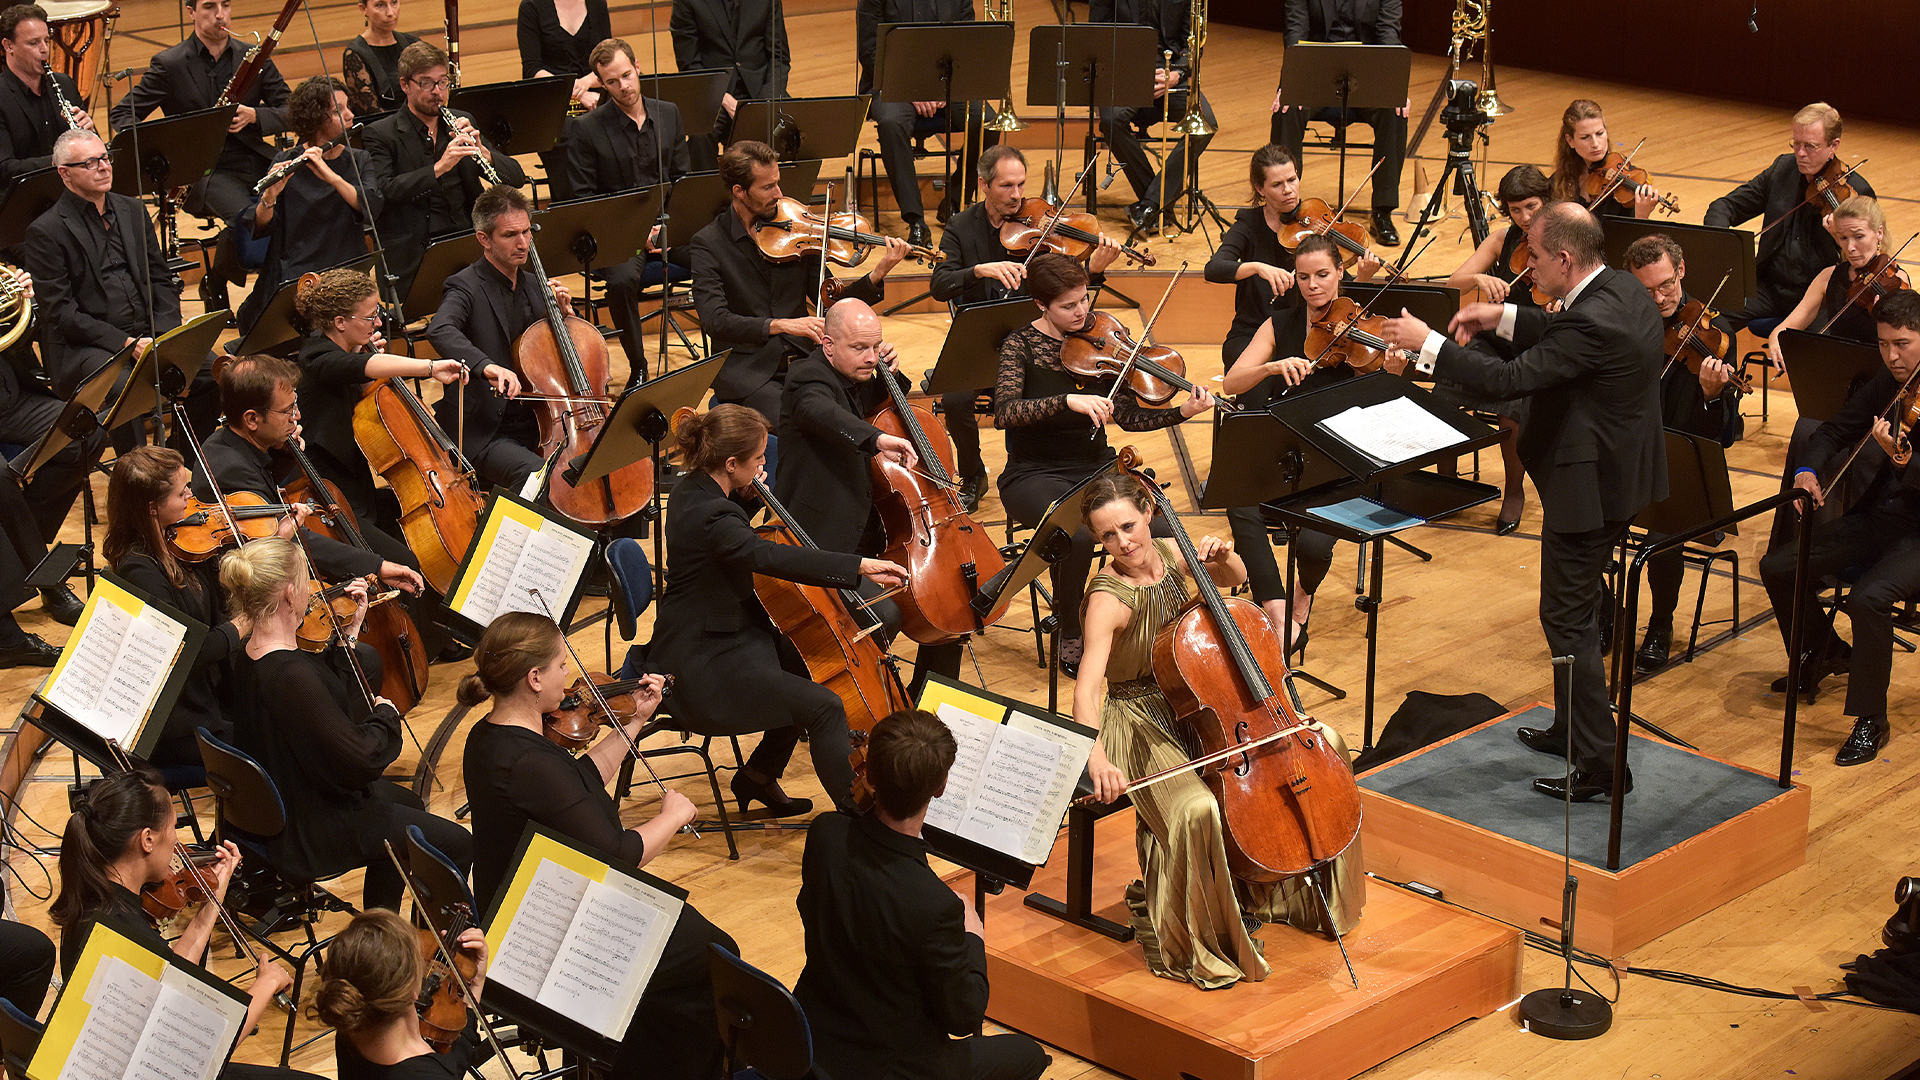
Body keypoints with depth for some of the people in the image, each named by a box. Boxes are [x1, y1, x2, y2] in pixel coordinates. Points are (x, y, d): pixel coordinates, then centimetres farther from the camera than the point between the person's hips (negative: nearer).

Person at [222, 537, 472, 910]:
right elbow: (360, 759, -31)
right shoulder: (290, 676, -34)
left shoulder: (250, 656, -4)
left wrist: (349, 632, 3)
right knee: (458, 845, -2)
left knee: (406, 802, 33)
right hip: (310, 835, -10)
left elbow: (332, 691, 10)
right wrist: (385, 716, -13)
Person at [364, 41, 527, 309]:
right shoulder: (380, 135, 1)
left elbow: (517, 177, 11)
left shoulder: (462, 123, 15)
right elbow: (384, 192, -16)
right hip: (412, 258, -4)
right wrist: (439, 167, -25)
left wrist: (483, 153, -10)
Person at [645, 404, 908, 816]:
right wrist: (861, 566, -46)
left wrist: (746, 496, 7)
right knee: (824, 707, -16)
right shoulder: (708, 516, -28)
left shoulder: (695, 489, 4)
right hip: (699, 668, -11)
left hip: (716, 638, 11)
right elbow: (772, 557, -43)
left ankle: (758, 777, 28)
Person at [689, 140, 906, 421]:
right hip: (745, 369, -4)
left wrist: (878, 274, -8)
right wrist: (782, 324, -28)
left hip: (802, 357, 4)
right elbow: (715, 321, -16)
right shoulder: (708, 243, -4)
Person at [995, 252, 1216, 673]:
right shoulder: (1022, 345, -7)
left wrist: (1182, 412, -18)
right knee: (1078, 533, -34)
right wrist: (1069, 401, -34)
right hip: (1036, 475, -3)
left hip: (1096, 467, 4)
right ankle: (1069, 636, -8)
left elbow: (1128, 415, -2)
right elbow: (1004, 412, -23)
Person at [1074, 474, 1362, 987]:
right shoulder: (1109, 599, -24)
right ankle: (1166, 927, -8)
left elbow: (1236, 578, 18)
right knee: (1197, 810, -34)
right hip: (1143, 725, -8)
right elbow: (1087, 687, -37)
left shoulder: (1170, 555, -4)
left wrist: (1223, 556, -7)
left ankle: (1288, 883, 19)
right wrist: (1097, 756, -53)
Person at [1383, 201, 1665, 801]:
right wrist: (1504, 317, 11)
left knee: (1567, 618, -1)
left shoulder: (1593, 321, -28)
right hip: (1621, 473, 10)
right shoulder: (1624, 290, 2)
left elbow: (1508, 379, -29)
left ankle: (1600, 763, 3)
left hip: (1588, 485, -10)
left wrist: (1427, 344, -22)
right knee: (1579, 609, 23)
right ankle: (1574, 728, 37)